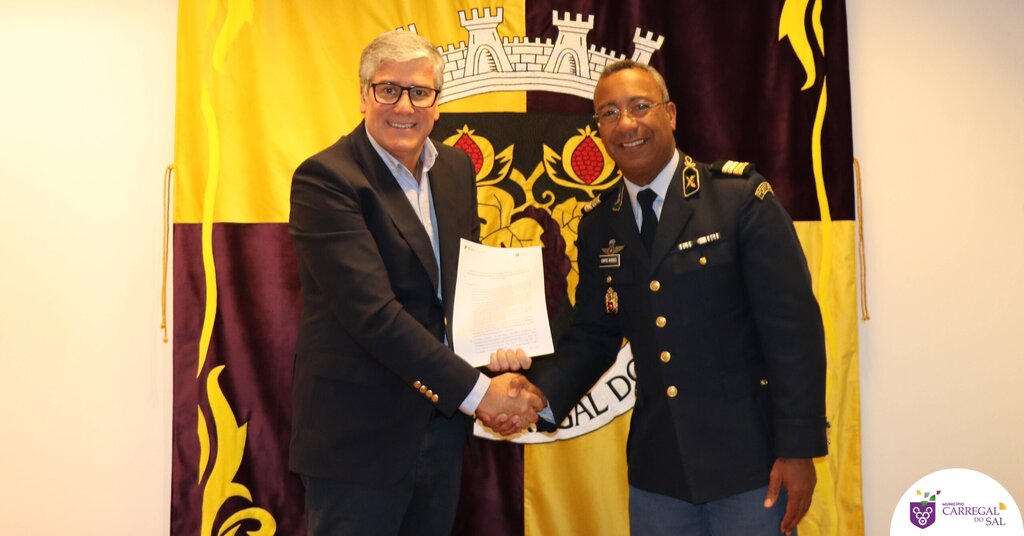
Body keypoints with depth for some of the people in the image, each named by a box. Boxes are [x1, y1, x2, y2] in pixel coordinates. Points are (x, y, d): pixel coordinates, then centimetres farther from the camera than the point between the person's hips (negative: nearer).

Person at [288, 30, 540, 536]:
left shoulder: (457, 168, 6)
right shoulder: (325, 178, -15)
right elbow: (372, 312, -23)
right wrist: (478, 391, -22)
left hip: (443, 424, 7)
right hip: (359, 435, -6)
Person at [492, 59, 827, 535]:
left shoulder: (741, 196, -8)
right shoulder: (599, 226, 6)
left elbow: (793, 325, -11)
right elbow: (592, 335, 9)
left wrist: (798, 449, -13)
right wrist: (537, 394, -10)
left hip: (748, 462, -4)